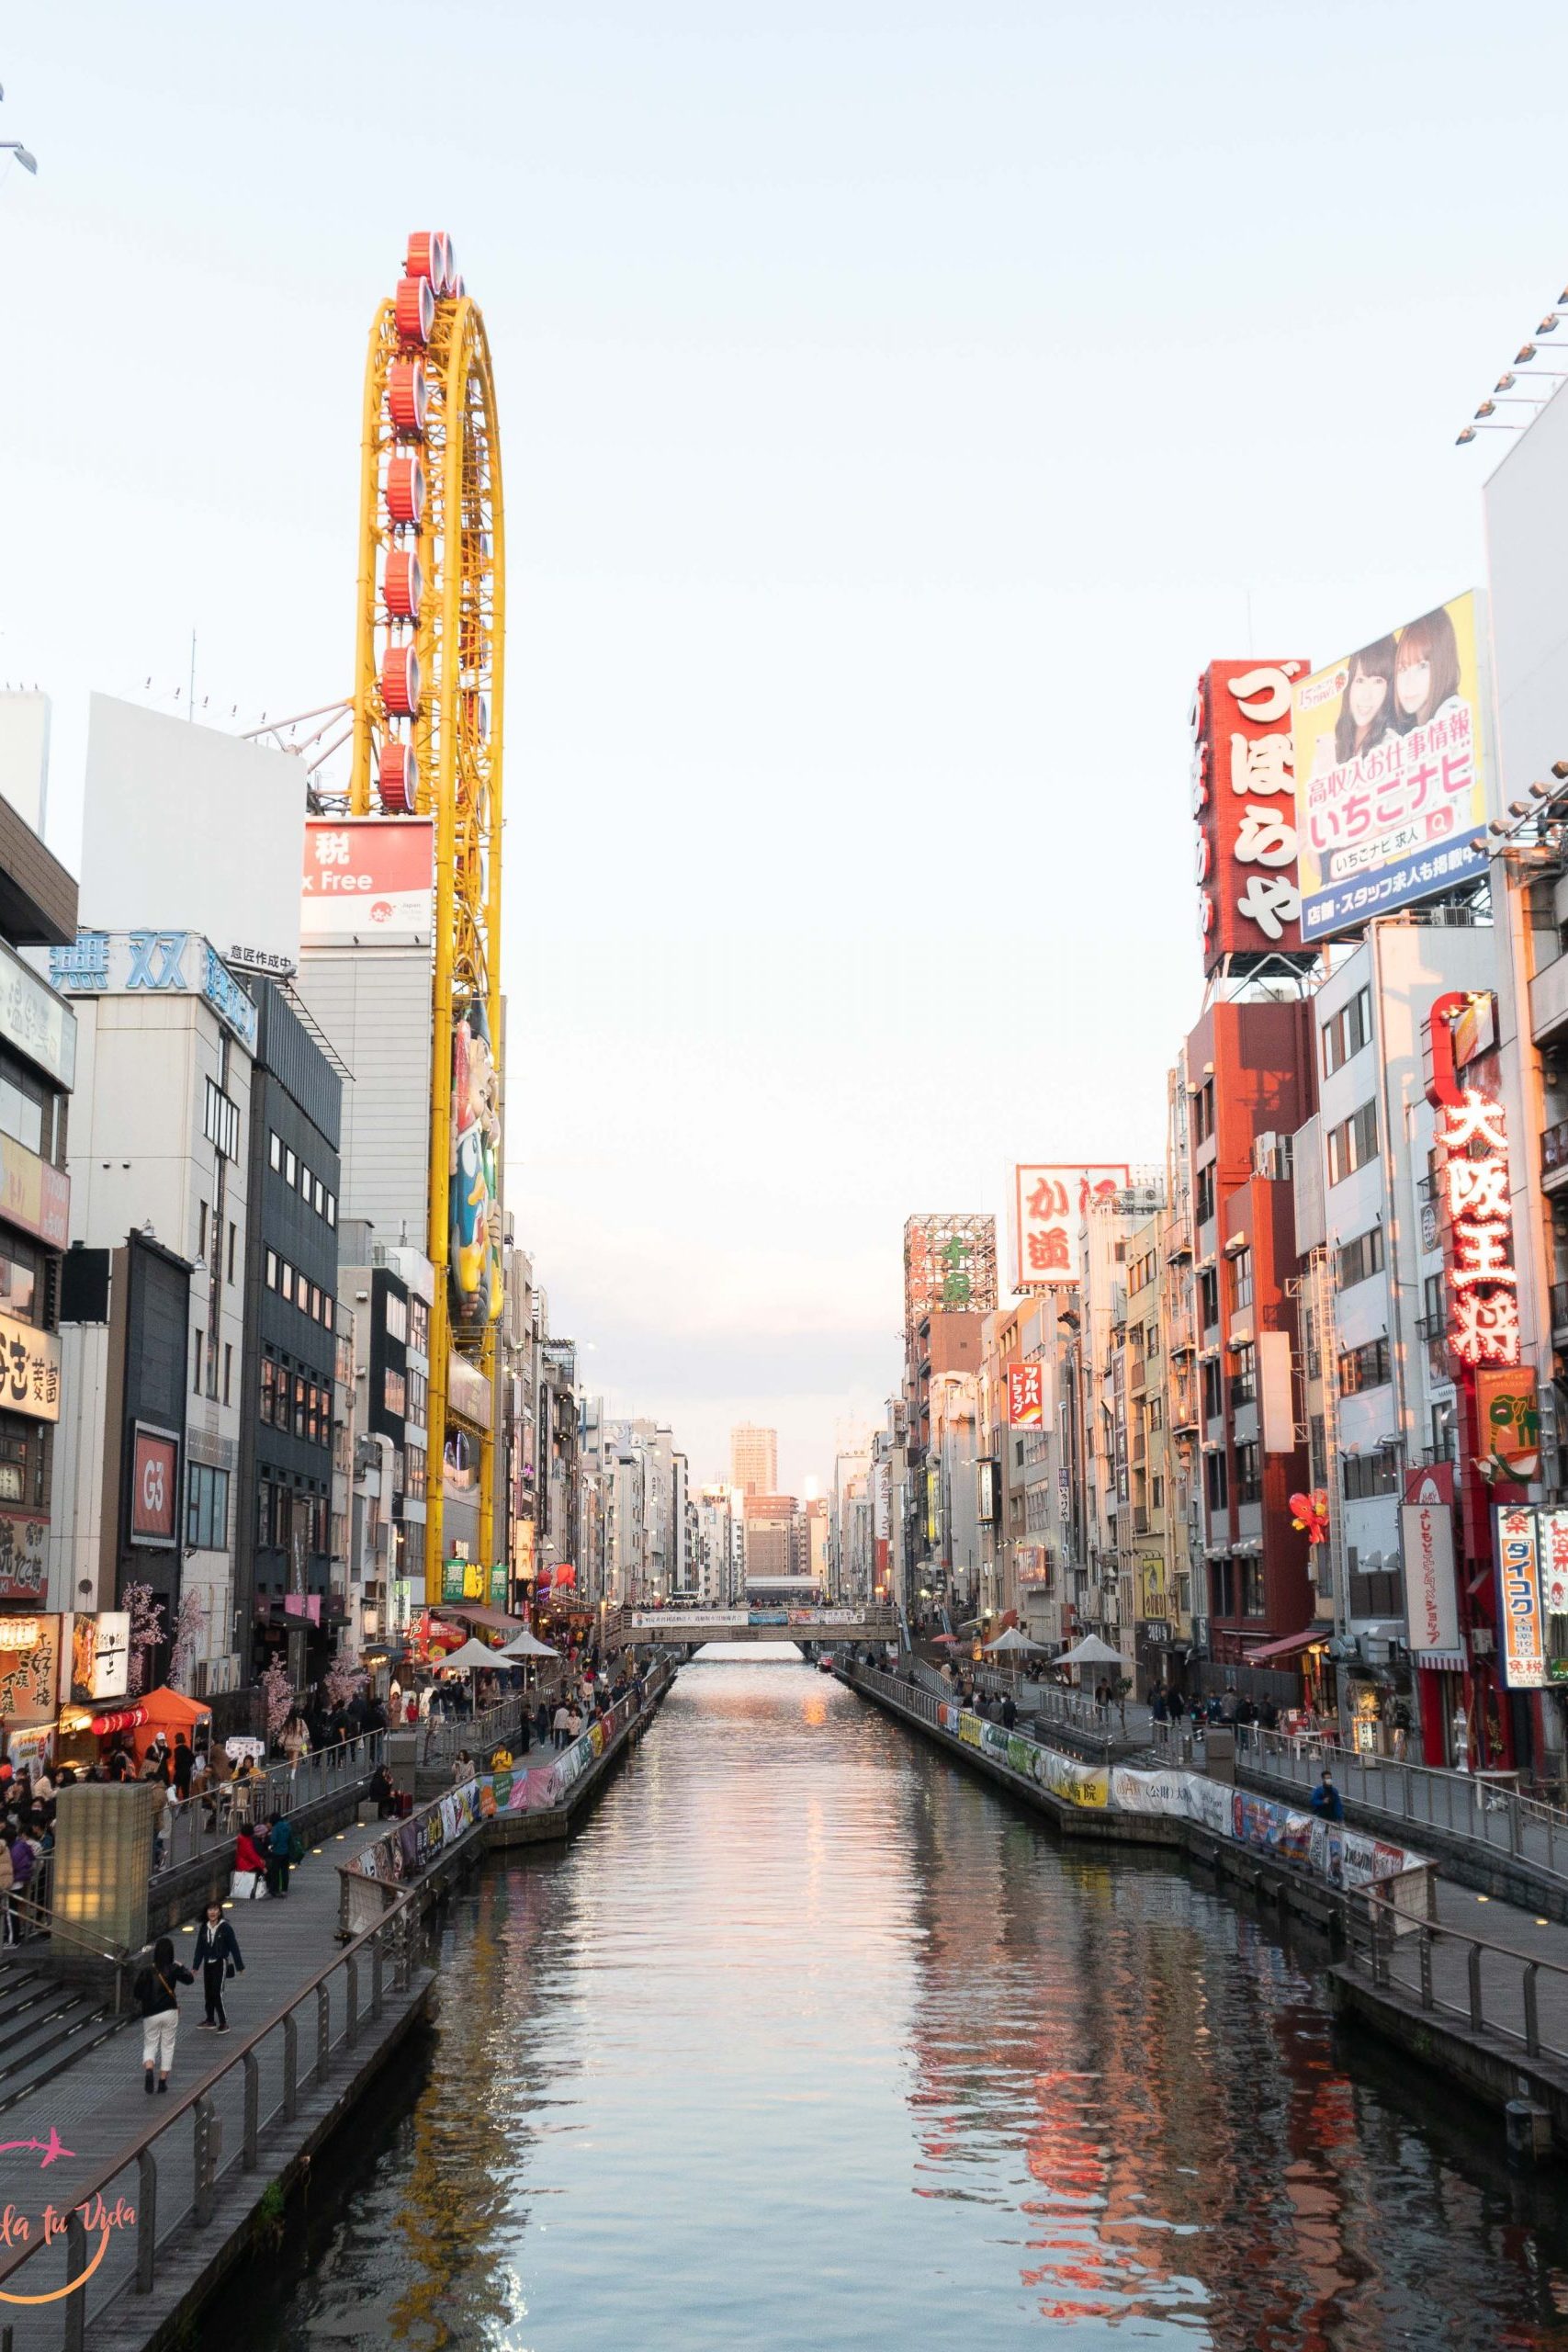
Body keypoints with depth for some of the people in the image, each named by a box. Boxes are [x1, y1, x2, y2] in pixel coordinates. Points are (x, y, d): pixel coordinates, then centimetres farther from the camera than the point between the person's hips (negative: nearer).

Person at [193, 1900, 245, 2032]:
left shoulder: (225, 1927, -11)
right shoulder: (204, 1928, 4)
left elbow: (234, 1947, -7)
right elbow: (199, 1948, 11)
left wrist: (240, 1966, -5)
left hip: (220, 1963, -6)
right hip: (207, 1964, 6)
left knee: (217, 1992, -13)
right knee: (208, 1992, 12)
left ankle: (224, 2023, -9)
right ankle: (210, 2020, 28)